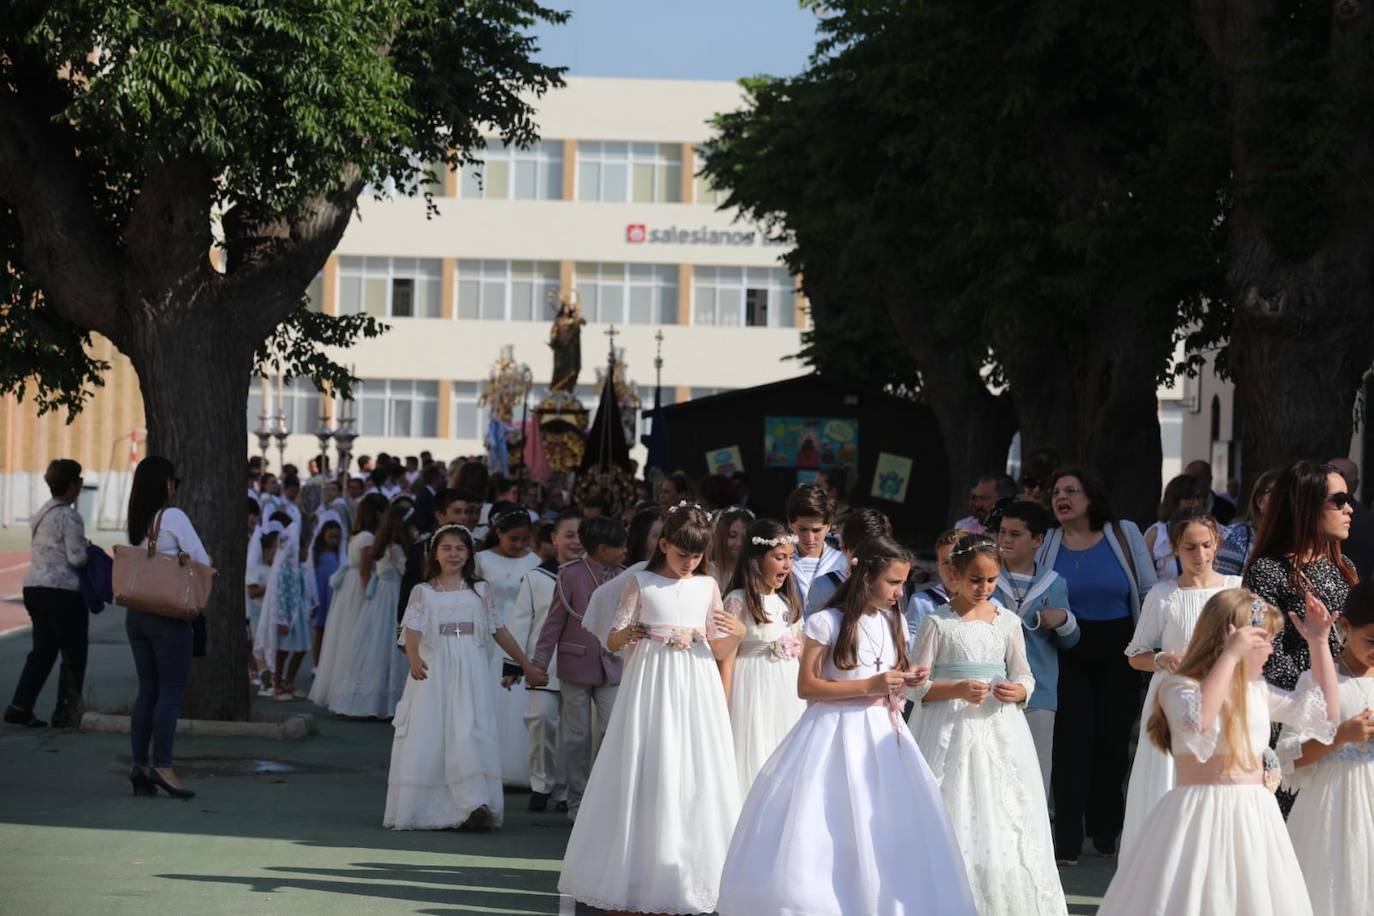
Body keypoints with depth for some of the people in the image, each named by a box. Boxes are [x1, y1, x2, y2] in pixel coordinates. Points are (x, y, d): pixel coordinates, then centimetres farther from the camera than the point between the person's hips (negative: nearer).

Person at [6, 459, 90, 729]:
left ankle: (20, 707, 4)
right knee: (74, 655, 3)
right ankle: (66, 713, 6)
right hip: (62, 591, -9)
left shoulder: (43, 513, 14)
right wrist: (89, 549, 3)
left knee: (43, 650, 12)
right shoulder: (69, 517, -14)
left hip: (34, 586, 9)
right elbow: (77, 557, -18)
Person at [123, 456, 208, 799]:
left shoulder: (136, 521, 11)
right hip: (169, 614, -7)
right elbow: (202, 560, -13)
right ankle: (162, 767, -10)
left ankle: (139, 765, 9)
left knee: (147, 690, 11)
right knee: (171, 692, -5)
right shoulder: (172, 516, -10)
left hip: (137, 613, 7)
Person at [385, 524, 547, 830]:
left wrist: (527, 666, 17)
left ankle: (474, 804, -18)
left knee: (470, 733, -13)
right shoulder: (423, 592, 5)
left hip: (470, 673, 1)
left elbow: (500, 631, 16)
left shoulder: (479, 591, 11)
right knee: (426, 737, -2)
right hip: (433, 672, 0)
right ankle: (421, 809, 6)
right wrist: (414, 658, -30)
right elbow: (412, 630, -9)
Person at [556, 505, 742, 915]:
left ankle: (689, 878, 6)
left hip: (695, 687, 2)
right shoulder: (641, 583, 3)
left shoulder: (707, 587, 10)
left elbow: (717, 651, 12)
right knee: (643, 778, -3)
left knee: (695, 779, 0)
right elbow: (613, 641, 4)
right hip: (650, 684, -2)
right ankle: (635, 879, 3)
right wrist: (631, 631, -18)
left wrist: (735, 635, -10)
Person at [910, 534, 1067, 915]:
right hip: (953, 729, -3)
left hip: (1000, 729, 3)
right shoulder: (937, 622, -2)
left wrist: (1016, 691, -8)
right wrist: (959, 689, -18)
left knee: (1006, 820, 1)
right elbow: (918, 684, -3)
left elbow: (1025, 677, 14)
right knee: (957, 821, -4)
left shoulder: (1007, 621, 8)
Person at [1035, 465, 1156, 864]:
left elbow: (1150, 592, 4)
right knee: (1073, 739, -7)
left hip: (1119, 651, 1)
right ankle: (1067, 841, -3)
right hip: (1069, 654, -1)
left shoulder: (1124, 534, 1)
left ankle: (1106, 831, 22)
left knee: (1113, 738, 5)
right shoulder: (1046, 544, 2)